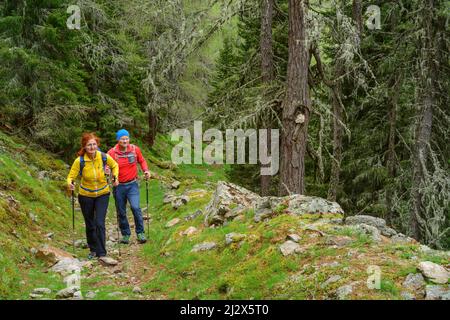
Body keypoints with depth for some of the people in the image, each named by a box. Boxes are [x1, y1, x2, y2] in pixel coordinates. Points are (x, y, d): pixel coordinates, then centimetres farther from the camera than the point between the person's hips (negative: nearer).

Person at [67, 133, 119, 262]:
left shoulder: (104, 157, -17)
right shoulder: (79, 161, -21)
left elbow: (114, 165, 4)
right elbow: (71, 176, -14)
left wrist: (115, 177, -11)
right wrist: (70, 183, -35)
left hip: (102, 194, -1)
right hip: (86, 195, 1)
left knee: (100, 223, -12)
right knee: (90, 225, 13)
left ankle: (102, 254, -8)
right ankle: (93, 250, 33)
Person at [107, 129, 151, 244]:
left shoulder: (135, 149, -4)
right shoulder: (112, 152, -11)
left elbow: (142, 161, 13)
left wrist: (146, 170, -3)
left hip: (132, 184, 0)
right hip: (118, 186, 0)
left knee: (135, 207, -17)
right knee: (121, 212, 9)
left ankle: (140, 233, -4)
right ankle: (125, 234, 26)